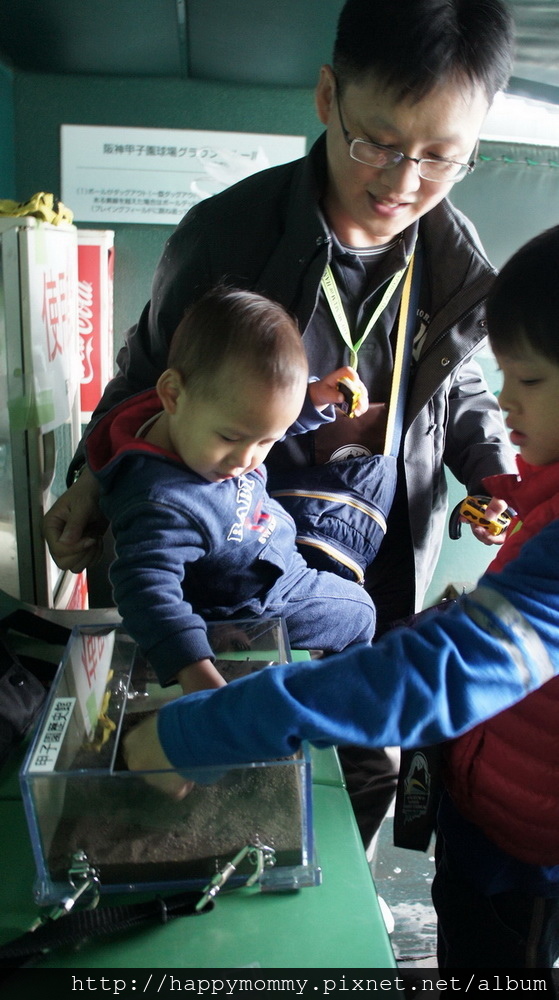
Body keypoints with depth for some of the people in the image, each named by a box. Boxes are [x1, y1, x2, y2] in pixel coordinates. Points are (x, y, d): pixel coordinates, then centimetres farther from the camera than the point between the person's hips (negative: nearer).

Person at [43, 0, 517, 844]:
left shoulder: (458, 261, -9)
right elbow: (152, 369, -2)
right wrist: (96, 477, -11)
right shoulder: (226, 233, -18)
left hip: (384, 582, 4)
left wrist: (493, 468, -8)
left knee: (373, 771, 20)